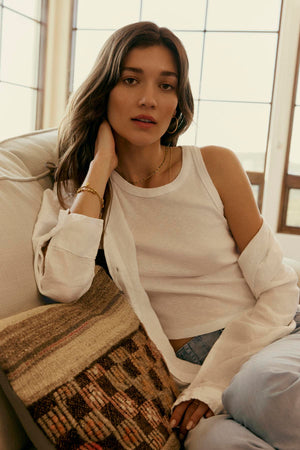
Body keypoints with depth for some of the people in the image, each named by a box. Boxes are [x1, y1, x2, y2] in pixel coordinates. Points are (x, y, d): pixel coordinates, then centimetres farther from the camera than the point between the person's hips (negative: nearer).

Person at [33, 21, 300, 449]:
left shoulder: (215, 166, 1)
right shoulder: (80, 192, 5)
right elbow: (61, 286, -17)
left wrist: (212, 383, -13)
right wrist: (101, 167, -9)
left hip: (266, 340, 1)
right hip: (182, 373, 0)